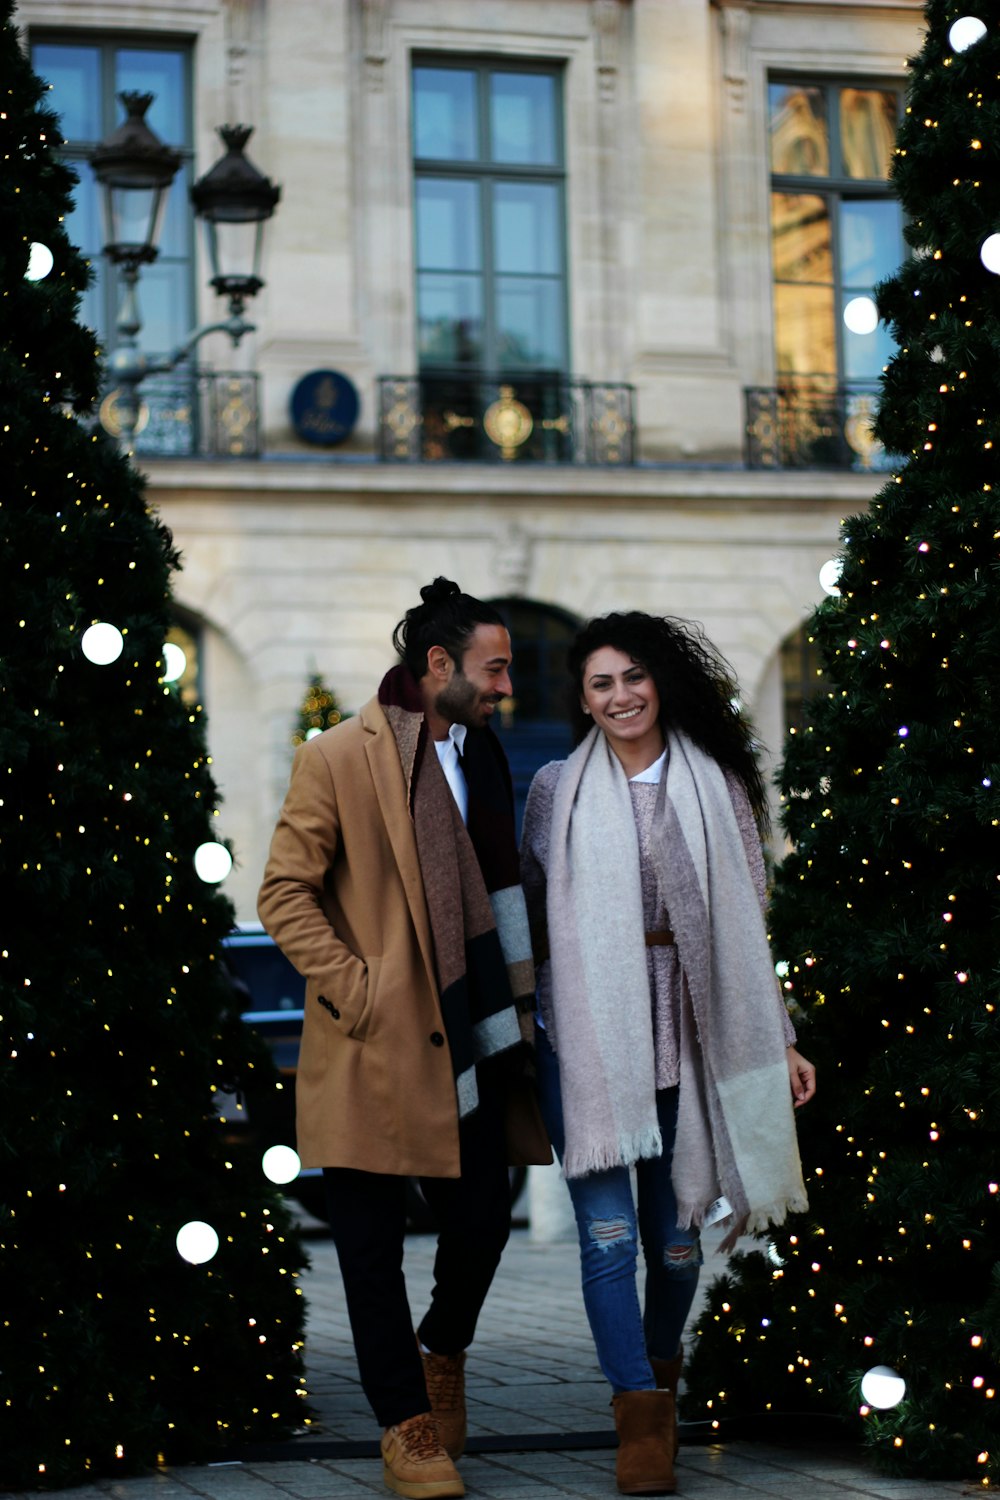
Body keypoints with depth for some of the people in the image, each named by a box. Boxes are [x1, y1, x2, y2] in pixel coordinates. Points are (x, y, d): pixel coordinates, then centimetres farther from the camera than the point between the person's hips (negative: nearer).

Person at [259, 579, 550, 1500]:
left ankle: (442, 1351, 35)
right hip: (374, 1048, -6)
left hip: (466, 1043, 6)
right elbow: (286, 895, -8)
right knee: (373, 1244, 1)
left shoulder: (481, 760, 13)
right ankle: (406, 1423, 12)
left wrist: (514, 995, 12)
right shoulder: (338, 759, -7)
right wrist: (355, 988, -14)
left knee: (484, 1218, 6)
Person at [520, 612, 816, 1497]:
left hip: (684, 1032, 1)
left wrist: (781, 1040, 6)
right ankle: (641, 1416, -3)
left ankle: (661, 1376, 32)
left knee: (675, 1233, 7)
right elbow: (530, 914, 11)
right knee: (608, 1231, -9)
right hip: (587, 1030, -1)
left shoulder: (714, 788, 7)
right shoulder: (559, 789, 5)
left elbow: (745, 927, 9)